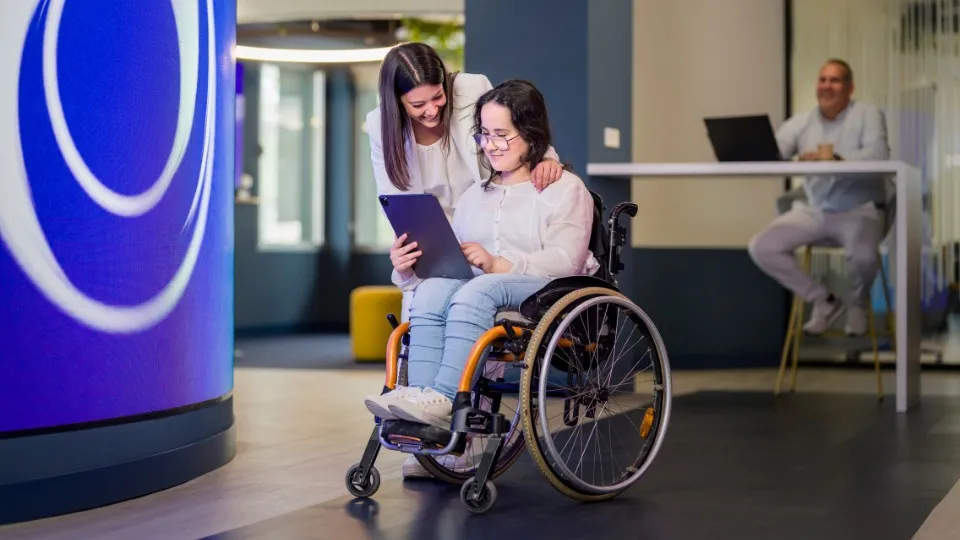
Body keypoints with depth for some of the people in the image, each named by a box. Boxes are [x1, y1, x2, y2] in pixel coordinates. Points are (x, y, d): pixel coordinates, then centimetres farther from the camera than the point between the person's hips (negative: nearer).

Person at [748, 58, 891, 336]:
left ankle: (858, 302, 3)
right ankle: (823, 299, 4)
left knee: (863, 255, -36)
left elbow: (878, 153, -22)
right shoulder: (801, 122, 7)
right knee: (761, 247, -15)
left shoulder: (868, 115, -3)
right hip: (813, 211, 4)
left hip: (859, 210, -4)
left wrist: (834, 159, -38)